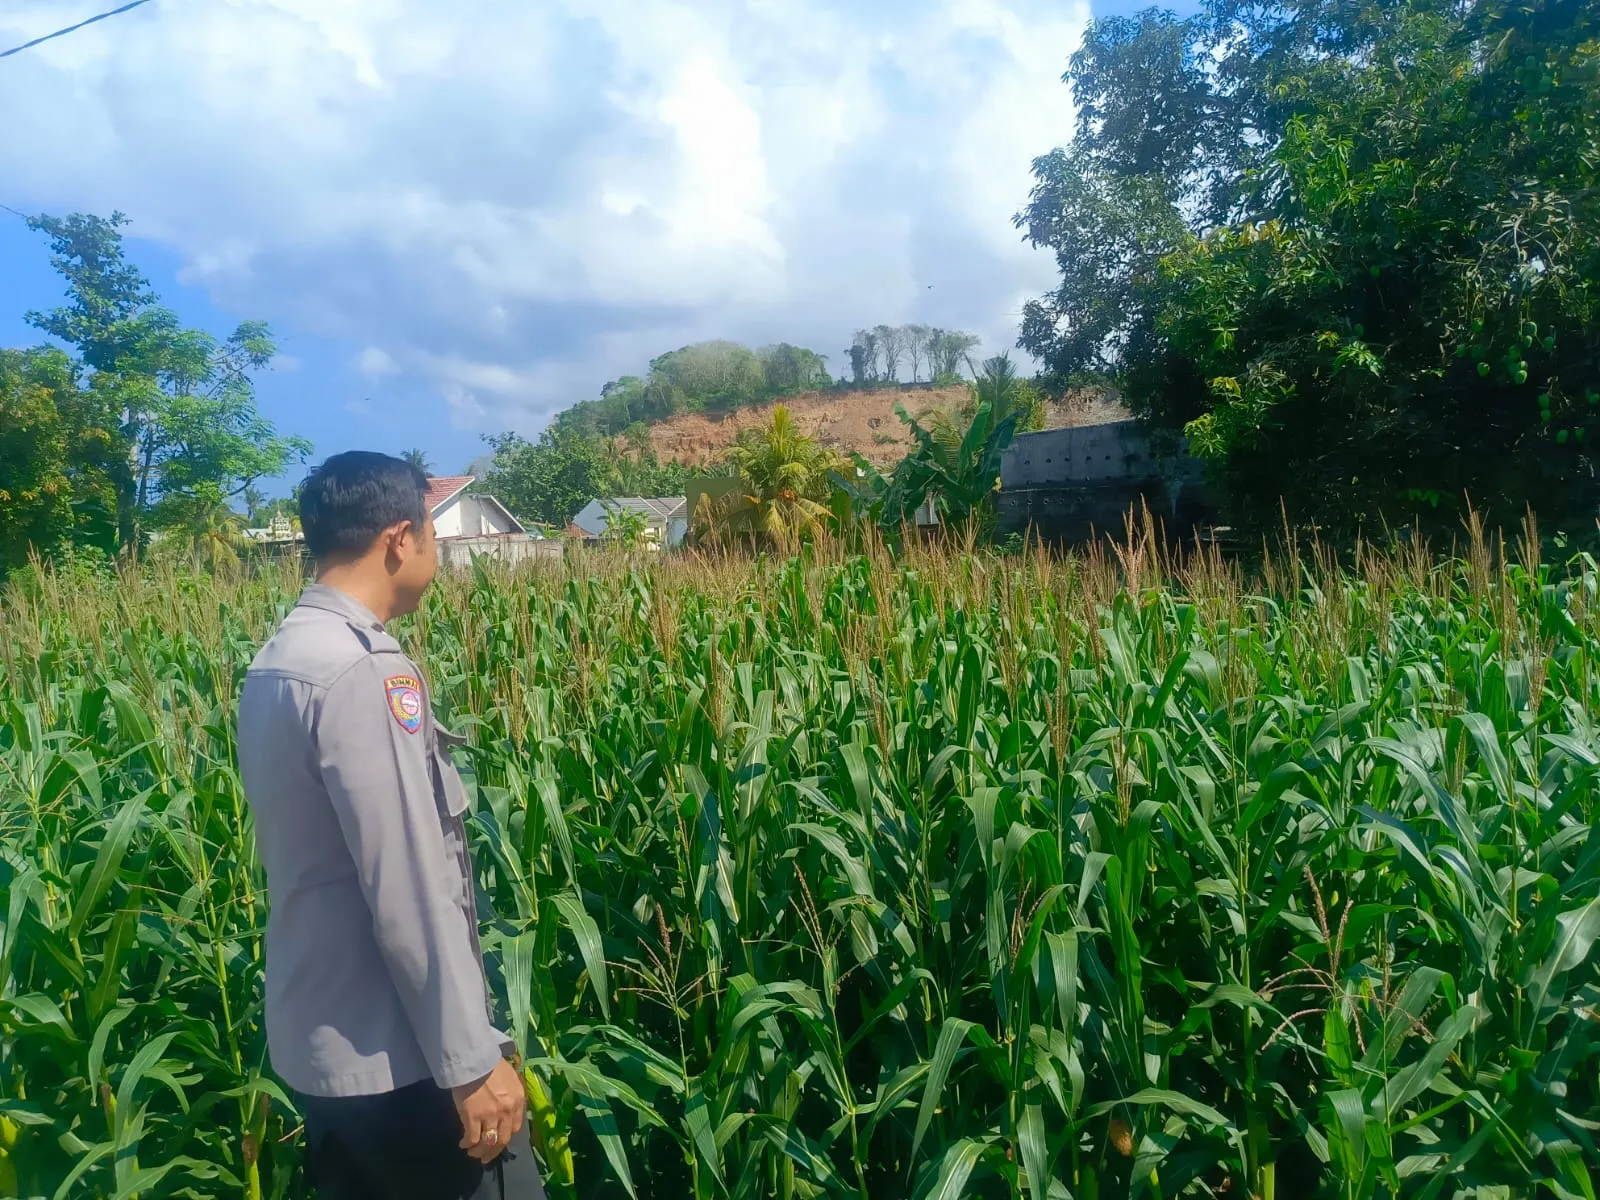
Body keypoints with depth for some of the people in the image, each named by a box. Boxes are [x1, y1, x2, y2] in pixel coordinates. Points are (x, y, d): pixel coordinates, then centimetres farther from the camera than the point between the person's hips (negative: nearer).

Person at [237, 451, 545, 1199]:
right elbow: (408, 895, -24)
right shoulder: (362, 672, -23)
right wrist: (473, 1061, -16)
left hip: (312, 1044, 9)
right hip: (395, 1060, -9)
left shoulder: (275, 662, 6)